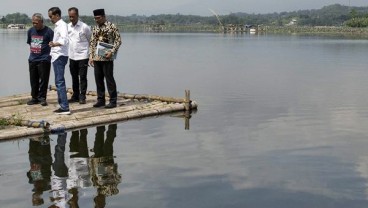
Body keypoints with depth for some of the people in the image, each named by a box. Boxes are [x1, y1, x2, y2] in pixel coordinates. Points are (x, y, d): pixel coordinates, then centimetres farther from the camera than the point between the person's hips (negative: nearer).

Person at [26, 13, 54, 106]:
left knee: (43, 80, -1)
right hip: (32, 59, 5)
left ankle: (42, 97, 9)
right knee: (33, 80, 11)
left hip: (44, 60, -5)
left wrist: (51, 55, -10)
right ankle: (34, 97, 20)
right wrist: (33, 51, 13)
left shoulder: (48, 31, -9)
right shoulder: (30, 31, 8)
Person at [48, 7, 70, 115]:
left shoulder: (62, 25, -13)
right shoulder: (57, 25, 16)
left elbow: (65, 40, -30)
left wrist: (54, 44, -37)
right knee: (59, 82, 11)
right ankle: (62, 106, 15)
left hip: (60, 56, -10)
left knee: (60, 82, -12)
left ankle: (65, 107, -13)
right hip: (56, 56, 10)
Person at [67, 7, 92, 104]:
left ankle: (82, 97, 2)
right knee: (74, 77, 12)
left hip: (82, 55, -5)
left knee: (83, 77, -3)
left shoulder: (84, 27, -10)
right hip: (72, 56, 5)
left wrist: (86, 49, 6)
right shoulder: (67, 27, 4)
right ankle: (75, 96, 21)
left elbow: (90, 40, 1)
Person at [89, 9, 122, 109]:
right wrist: (91, 55, 8)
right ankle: (100, 100, 18)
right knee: (98, 79, 9)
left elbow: (118, 40, -7)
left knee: (109, 79, -3)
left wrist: (111, 52, -18)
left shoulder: (112, 26, -5)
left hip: (107, 58, -6)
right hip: (96, 58, 6)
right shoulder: (95, 28, 13)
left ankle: (113, 101, 3)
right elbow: (92, 43, 17)